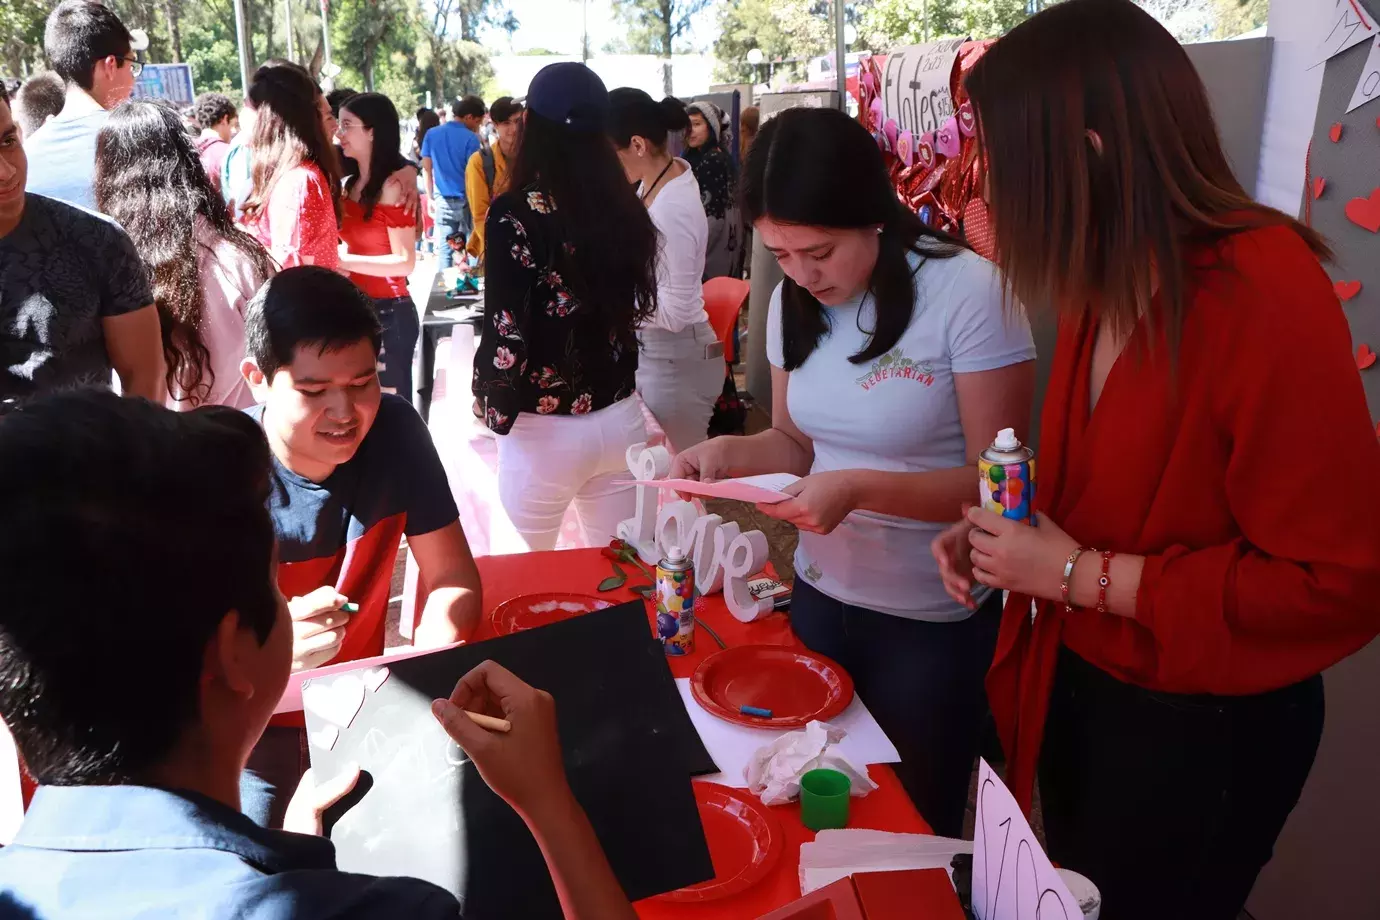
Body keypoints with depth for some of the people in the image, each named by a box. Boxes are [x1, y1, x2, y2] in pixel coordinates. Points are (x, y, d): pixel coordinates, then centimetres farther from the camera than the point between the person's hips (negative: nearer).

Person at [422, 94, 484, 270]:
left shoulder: (431, 134, 3)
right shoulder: (471, 138, -10)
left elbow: (426, 169, 6)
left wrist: (430, 198, 12)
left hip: (443, 200, 3)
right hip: (467, 199, -3)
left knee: (444, 249, 6)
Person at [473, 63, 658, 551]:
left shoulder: (514, 214, -15)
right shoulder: (625, 208, 1)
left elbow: (507, 335, -17)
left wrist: (490, 410, -2)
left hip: (544, 431, -5)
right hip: (620, 418, 5)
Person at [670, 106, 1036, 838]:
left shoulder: (968, 291, -20)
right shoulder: (794, 300, -1)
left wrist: (862, 487, -30)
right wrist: (732, 453, -11)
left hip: (932, 617, -5)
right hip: (821, 593, 6)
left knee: (914, 821, 14)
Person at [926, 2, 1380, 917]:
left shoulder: (1269, 298, -27)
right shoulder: (1113, 284, 0)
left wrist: (1081, 575, -25)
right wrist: (1008, 533, -5)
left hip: (1199, 728, -7)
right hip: (1079, 679, 8)